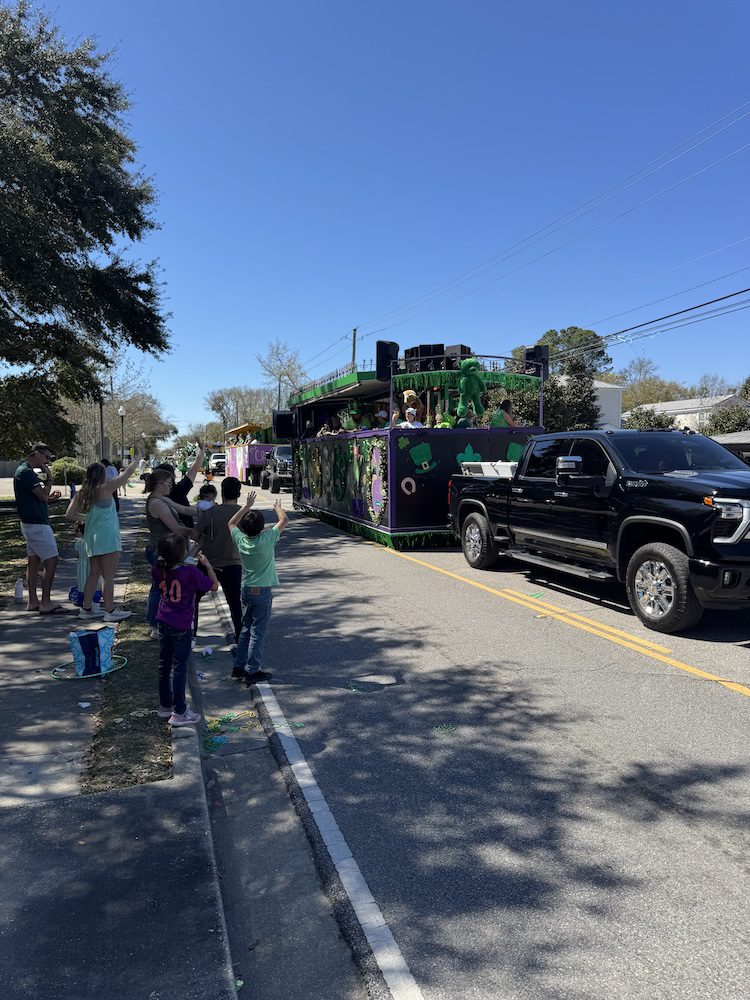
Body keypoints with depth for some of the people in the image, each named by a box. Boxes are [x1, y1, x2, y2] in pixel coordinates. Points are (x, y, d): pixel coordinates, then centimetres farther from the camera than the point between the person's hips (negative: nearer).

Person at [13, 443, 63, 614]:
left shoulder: (26, 471, 15)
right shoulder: (26, 472, -17)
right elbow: (43, 495, -22)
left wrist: (50, 497, 5)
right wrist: (49, 478, -9)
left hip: (30, 524, 11)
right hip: (36, 524, -11)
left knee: (33, 561, 12)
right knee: (51, 560, -8)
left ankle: (33, 601, 17)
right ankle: (46, 603, -4)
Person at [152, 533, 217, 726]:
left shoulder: (158, 571, -6)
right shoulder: (191, 572, -22)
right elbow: (214, 586, -10)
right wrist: (207, 565, 0)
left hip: (163, 623, 6)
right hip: (181, 627, -6)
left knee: (164, 665, 17)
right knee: (179, 668, 2)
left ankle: (165, 706, 31)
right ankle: (179, 713, 9)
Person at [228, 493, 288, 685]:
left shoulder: (241, 540, -4)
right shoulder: (267, 539, -17)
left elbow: (231, 523, 16)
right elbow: (284, 521, -5)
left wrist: (247, 506, 17)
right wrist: (278, 508, 13)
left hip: (246, 590, 5)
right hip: (263, 591, -5)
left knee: (245, 629, 17)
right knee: (258, 632, 0)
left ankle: (240, 665, 22)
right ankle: (252, 671, 2)